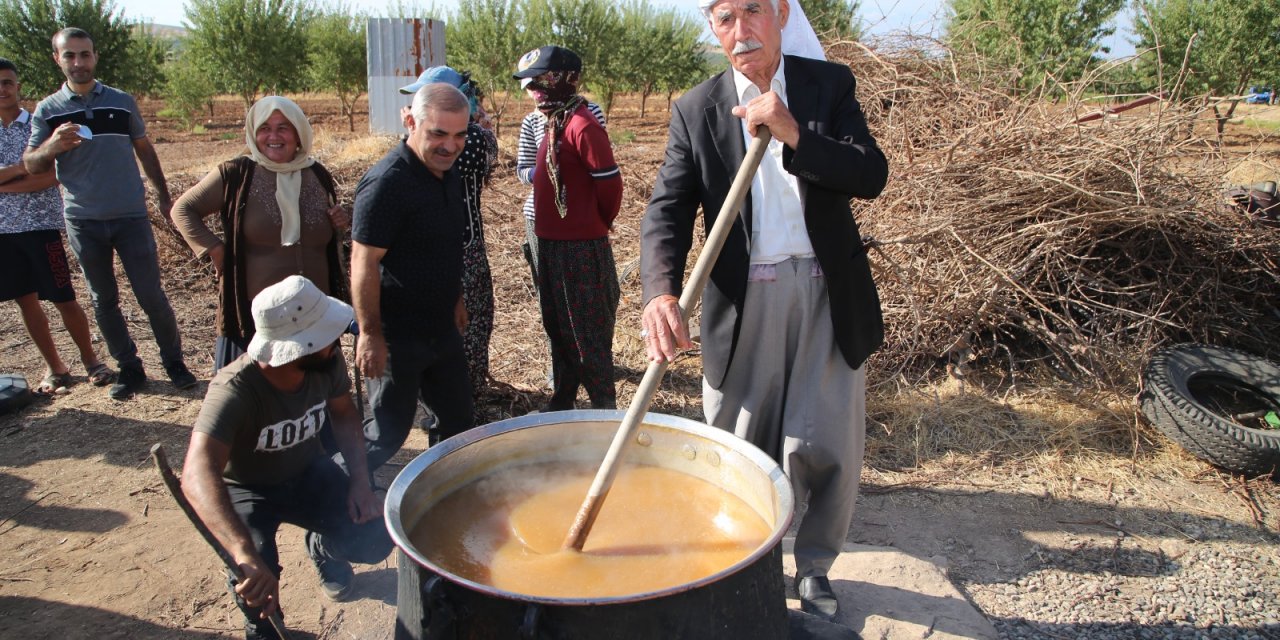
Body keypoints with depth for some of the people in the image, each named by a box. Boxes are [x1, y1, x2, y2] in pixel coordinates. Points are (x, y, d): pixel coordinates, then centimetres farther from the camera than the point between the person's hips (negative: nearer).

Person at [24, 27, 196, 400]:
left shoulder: (123, 102, 6)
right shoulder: (48, 110, 3)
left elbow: (145, 150, 15)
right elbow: (30, 165, -2)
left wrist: (164, 197, 14)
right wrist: (53, 146, -23)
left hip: (131, 215, -1)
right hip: (83, 221, 1)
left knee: (150, 294, -2)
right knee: (104, 300, 8)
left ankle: (174, 361, 11)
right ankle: (129, 369, 18)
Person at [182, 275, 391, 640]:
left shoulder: (327, 362, -22)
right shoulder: (235, 390, -37)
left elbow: (344, 414, -1)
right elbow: (198, 474, -51)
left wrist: (360, 479, -13)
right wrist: (247, 557, -63)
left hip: (309, 473, 4)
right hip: (247, 489, -4)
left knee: (375, 540, -14)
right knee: (253, 579, -30)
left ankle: (323, 548, 22)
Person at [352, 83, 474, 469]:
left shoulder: (448, 174, 5)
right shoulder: (387, 183, -22)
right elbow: (364, 262, -22)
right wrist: (370, 334, -22)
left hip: (442, 330, 9)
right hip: (397, 337, -8)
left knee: (459, 422, 18)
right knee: (388, 434, 5)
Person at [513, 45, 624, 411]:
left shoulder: (582, 125, -18)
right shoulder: (553, 121, 11)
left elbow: (610, 182, -17)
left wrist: (598, 226, -3)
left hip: (581, 247, -9)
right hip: (551, 243, 9)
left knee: (587, 332, 2)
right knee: (557, 327, 19)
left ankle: (604, 407, 17)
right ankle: (562, 400, 35)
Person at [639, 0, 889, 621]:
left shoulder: (830, 84, 4)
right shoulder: (696, 109, 1)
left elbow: (872, 175, -7)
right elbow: (667, 212, -8)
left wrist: (795, 135, -23)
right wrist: (661, 293, -27)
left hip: (828, 294, 1)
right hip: (743, 298, 0)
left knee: (827, 448, 6)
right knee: (741, 449, 10)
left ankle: (814, 566, 32)